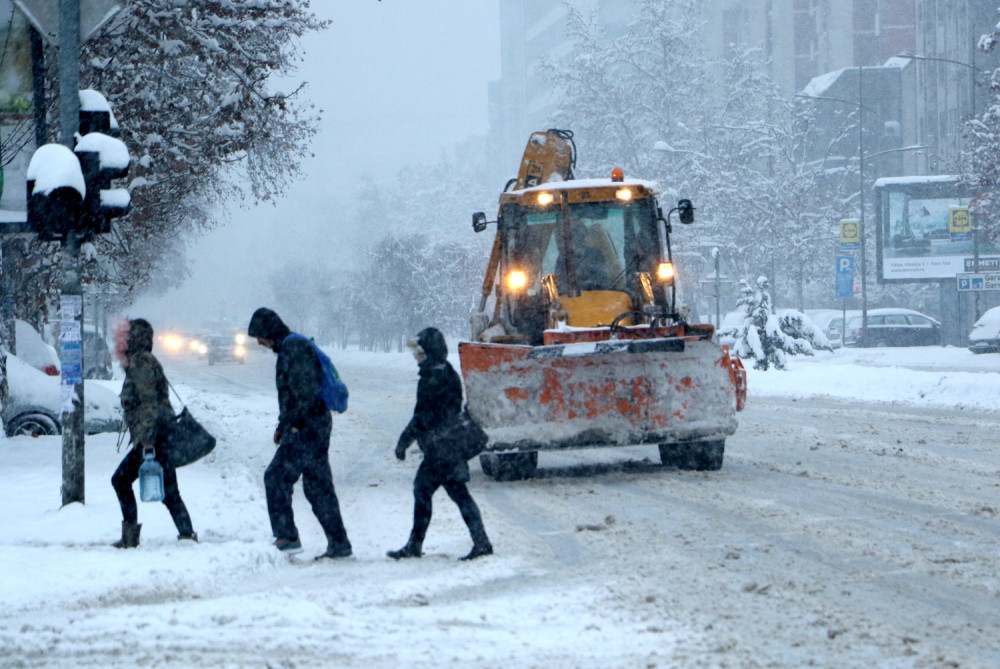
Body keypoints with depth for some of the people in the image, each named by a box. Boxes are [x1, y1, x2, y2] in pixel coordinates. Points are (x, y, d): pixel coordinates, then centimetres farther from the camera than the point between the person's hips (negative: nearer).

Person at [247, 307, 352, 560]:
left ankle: (287, 537, -11)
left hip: (308, 428, -10)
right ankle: (339, 543, 10)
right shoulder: (287, 349, 21)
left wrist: (297, 423, -20)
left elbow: (306, 387, -20)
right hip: (315, 427, 10)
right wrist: (283, 426, 24)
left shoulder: (295, 347, -11)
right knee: (317, 485, 10)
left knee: (276, 477, -10)